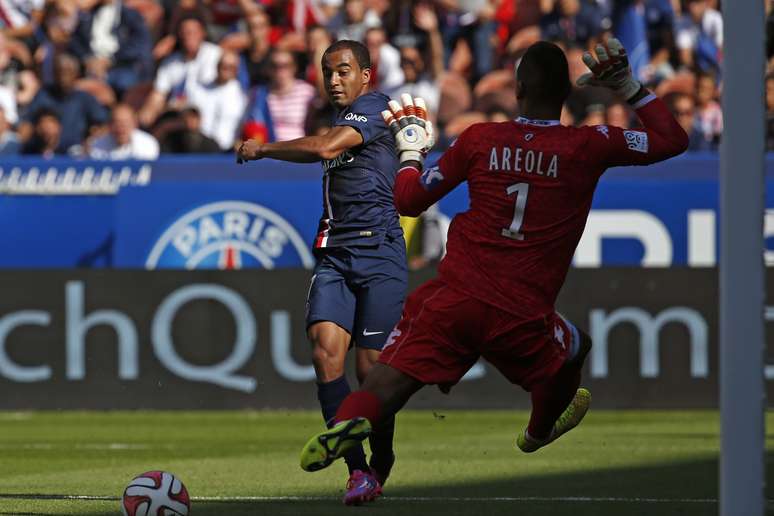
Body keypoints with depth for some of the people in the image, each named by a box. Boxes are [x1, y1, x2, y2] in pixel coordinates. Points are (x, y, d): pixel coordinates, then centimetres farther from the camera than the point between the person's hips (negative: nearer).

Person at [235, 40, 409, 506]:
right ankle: (358, 470, -14)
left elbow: (325, 148, -17)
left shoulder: (375, 107, -4)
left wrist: (263, 149, -6)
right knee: (326, 350, -14)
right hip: (335, 254, 7)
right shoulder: (344, 121, 22)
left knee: (372, 365, -6)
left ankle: (381, 465, 16)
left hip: (379, 252, -7)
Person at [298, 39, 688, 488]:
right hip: (524, 318, 0)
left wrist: (409, 149, 30)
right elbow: (674, 139, 11)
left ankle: (346, 424, -38)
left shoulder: (479, 139, 4)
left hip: (454, 299, 0)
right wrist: (630, 88, 18)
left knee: (384, 388, -8)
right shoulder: (589, 146, -1)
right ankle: (540, 430, 52)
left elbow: (409, 200, 12)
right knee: (575, 349, 32)